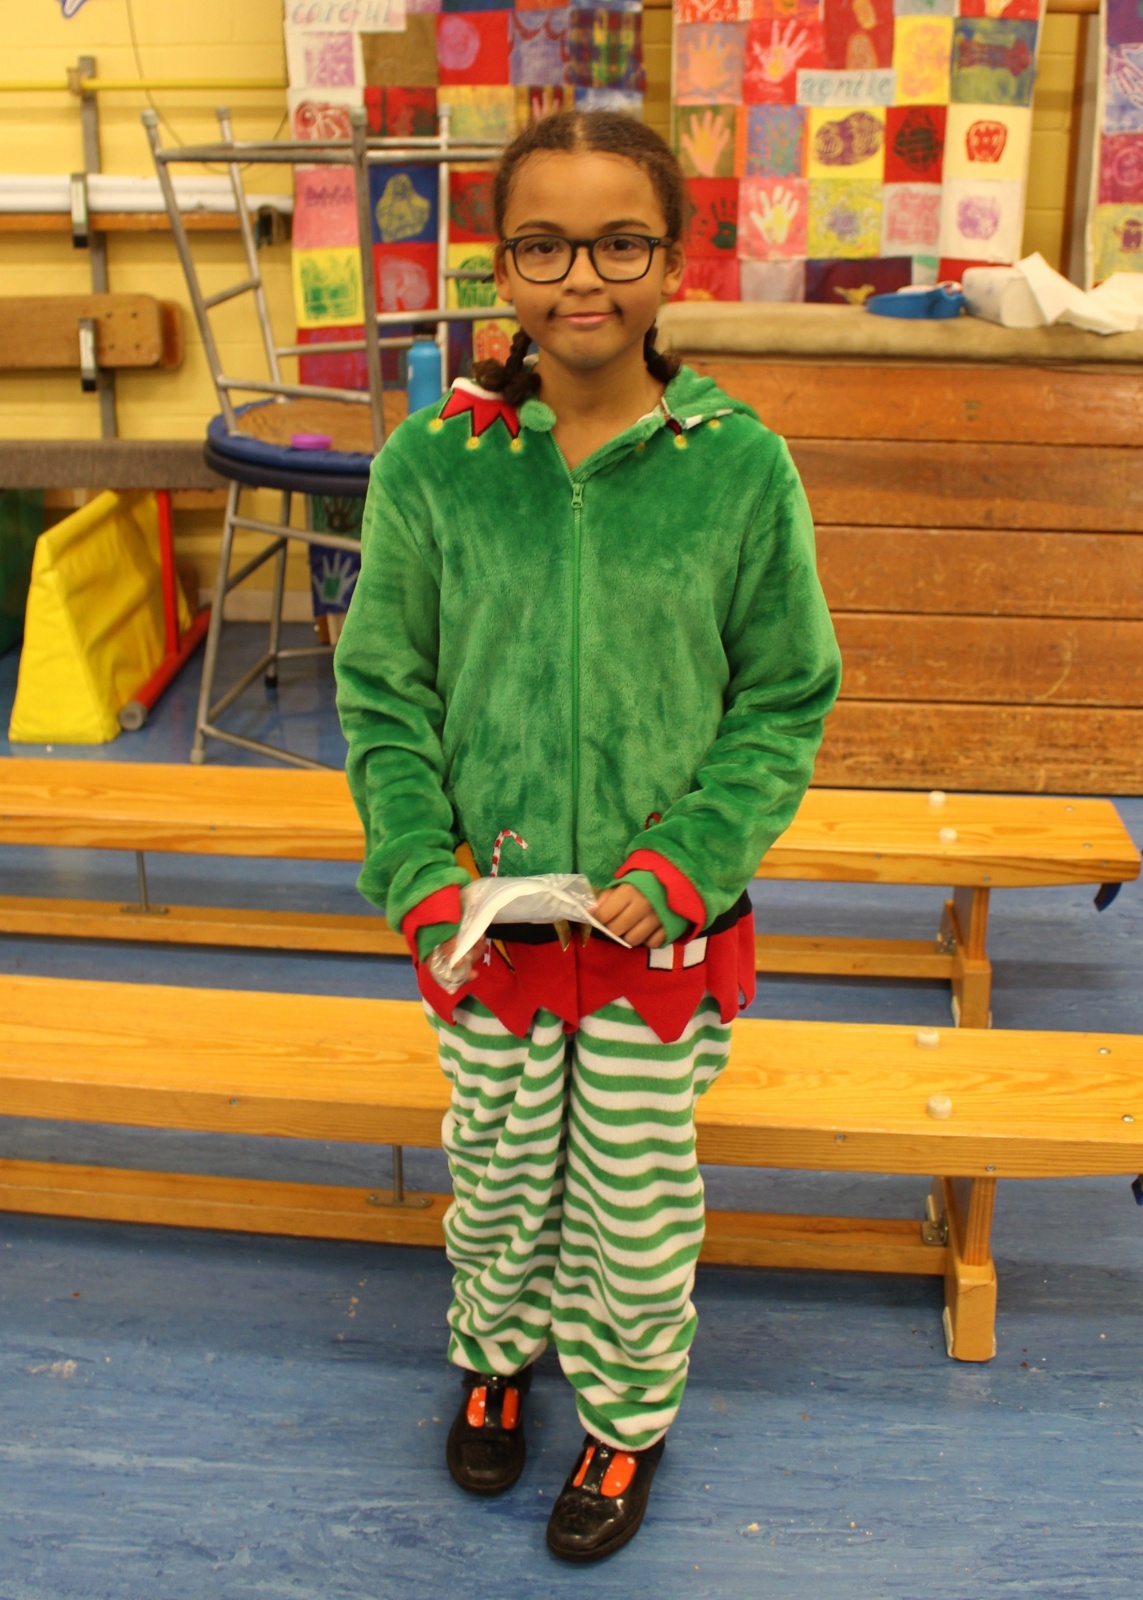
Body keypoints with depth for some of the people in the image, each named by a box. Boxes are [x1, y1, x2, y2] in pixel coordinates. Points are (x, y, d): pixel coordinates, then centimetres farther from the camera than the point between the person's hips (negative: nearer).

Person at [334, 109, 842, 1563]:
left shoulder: (740, 467, -11)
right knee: (498, 1176, 20)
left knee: (636, 1200, 15)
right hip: (485, 924, 1)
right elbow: (383, 690, -1)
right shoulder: (431, 462, -9)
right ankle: (494, 1353, 51)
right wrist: (421, 875, -10)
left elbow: (786, 699, -3)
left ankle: (630, 1414, 44)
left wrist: (685, 859, -13)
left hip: (666, 923, -1)